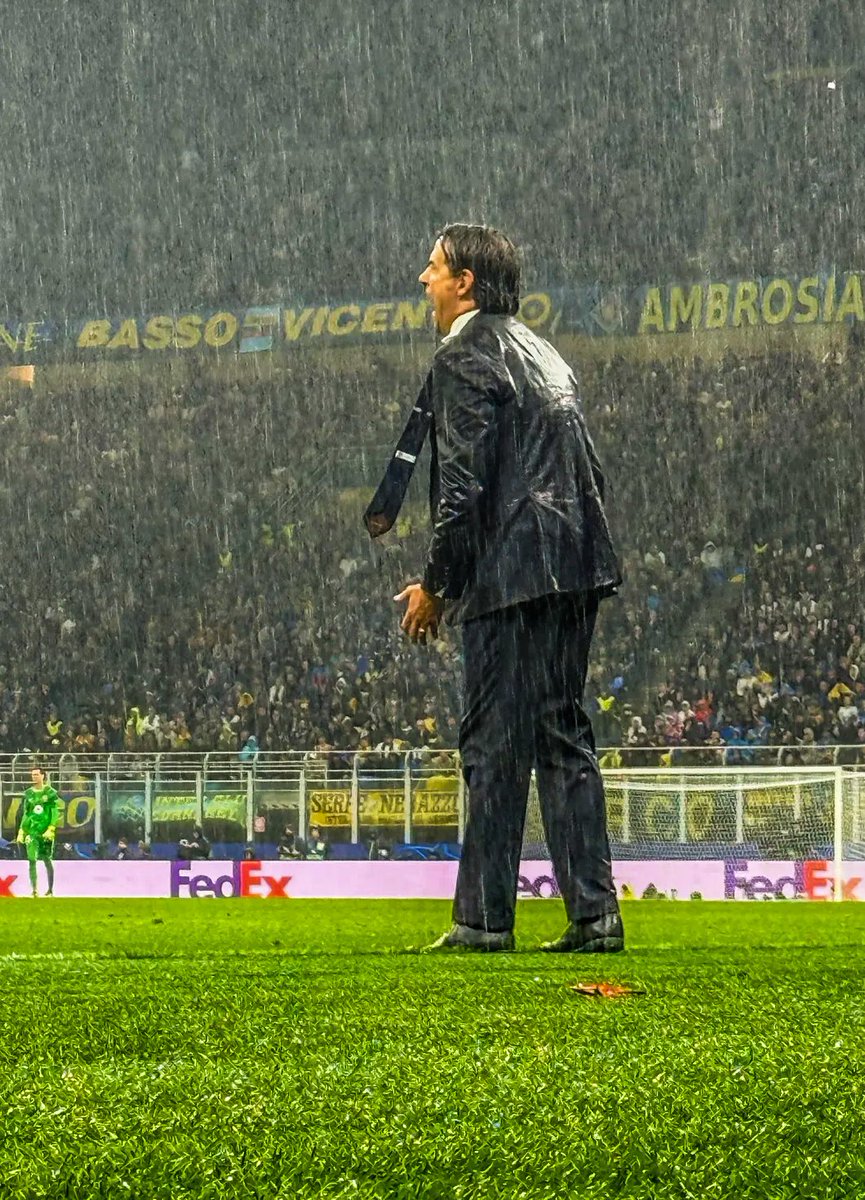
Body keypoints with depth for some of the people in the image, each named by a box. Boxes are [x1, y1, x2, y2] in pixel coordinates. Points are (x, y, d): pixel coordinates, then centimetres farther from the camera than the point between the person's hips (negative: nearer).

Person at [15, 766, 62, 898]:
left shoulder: (50, 793, -2)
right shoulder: (28, 793, 10)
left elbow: (55, 813, -4)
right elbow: (25, 813, 15)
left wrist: (51, 829, -15)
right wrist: (21, 831, 10)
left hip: (46, 831, -3)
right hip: (32, 831, 3)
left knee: (47, 860, 5)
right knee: (32, 860, -8)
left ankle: (50, 889, 17)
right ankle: (34, 889, -11)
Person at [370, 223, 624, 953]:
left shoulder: (465, 358, -7)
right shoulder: (542, 354, 20)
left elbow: (463, 484, -14)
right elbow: (590, 472, 20)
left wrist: (435, 585, -6)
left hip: (513, 574, -9)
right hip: (578, 568, 9)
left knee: (495, 746, -5)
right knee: (565, 737, 10)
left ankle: (484, 919, -3)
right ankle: (595, 915, 7)